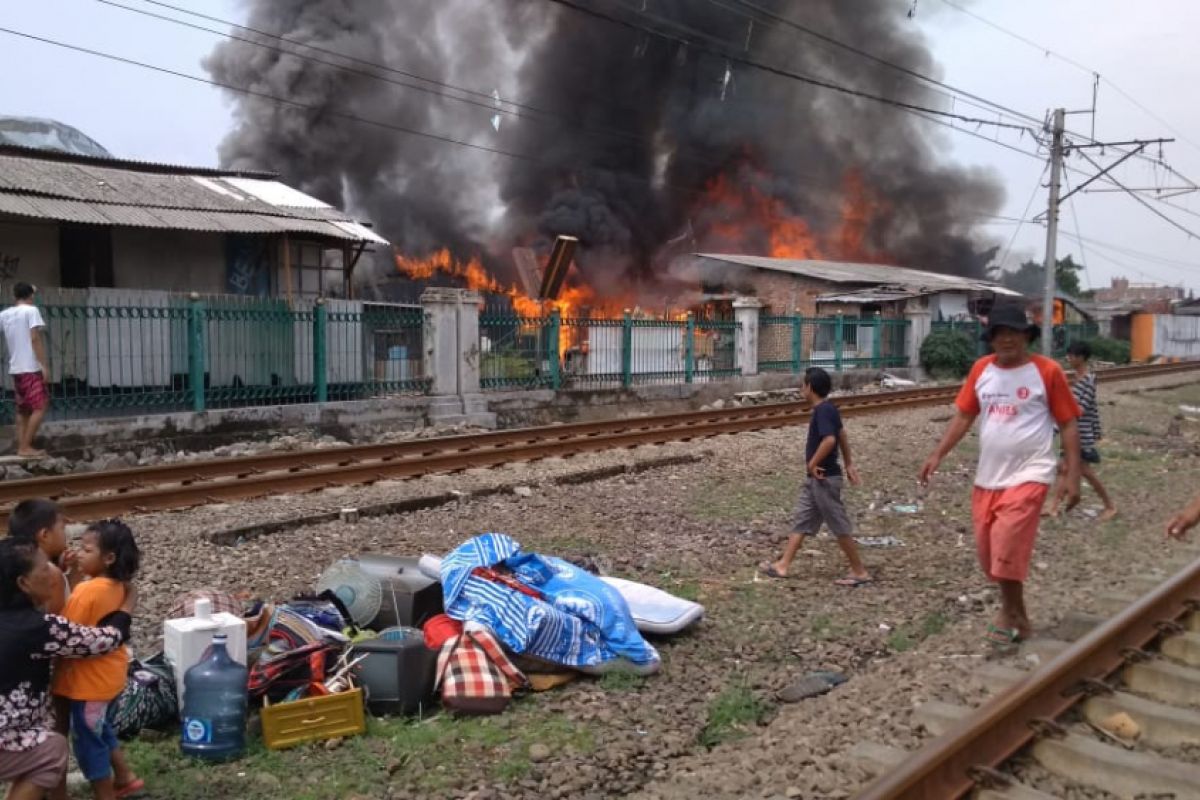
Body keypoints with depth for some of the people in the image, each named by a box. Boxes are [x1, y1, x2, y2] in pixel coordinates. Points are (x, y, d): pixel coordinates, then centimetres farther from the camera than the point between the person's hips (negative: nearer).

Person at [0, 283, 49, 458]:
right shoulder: (31, 310, -7)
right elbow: (35, 339, -16)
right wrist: (44, 365, -17)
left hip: (15, 368, 7)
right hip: (31, 368, -7)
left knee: (23, 410, 12)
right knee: (40, 407, -7)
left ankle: (22, 447, 9)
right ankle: (25, 447, -12)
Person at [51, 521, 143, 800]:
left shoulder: (88, 592, -27)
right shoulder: (116, 586, 0)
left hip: (90, 679, -9)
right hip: (109, 672, 9)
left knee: (88, 740, 7)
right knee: (100, 729, 28)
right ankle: (124, 777, 40)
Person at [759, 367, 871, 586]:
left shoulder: (822, 411, -21)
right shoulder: (827, 409, 9)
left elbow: (830, 439, -34)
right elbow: (842, 435, 18)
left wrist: (812, 463, -23)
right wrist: (848, 464, 22)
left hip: (824, 479, -10)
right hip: (816, 479, 10)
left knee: (840, 526, 0)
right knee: (802, 521, 12)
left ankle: (860, 572, 10)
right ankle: (783, 566, 17)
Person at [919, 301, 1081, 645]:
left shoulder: (1047, 371, -8)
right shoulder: (981, 369, 5)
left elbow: (1068, 425, -4)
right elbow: (964, 416, 10)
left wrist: (1073, 475, -9)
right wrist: (937, 454, 2)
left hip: (1028, 475, -5)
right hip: (988, 477, 5)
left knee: (1007, 547, -11)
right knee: (989, 550, 10)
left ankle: (1011, 615, 11)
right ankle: (1015, 615, 29)